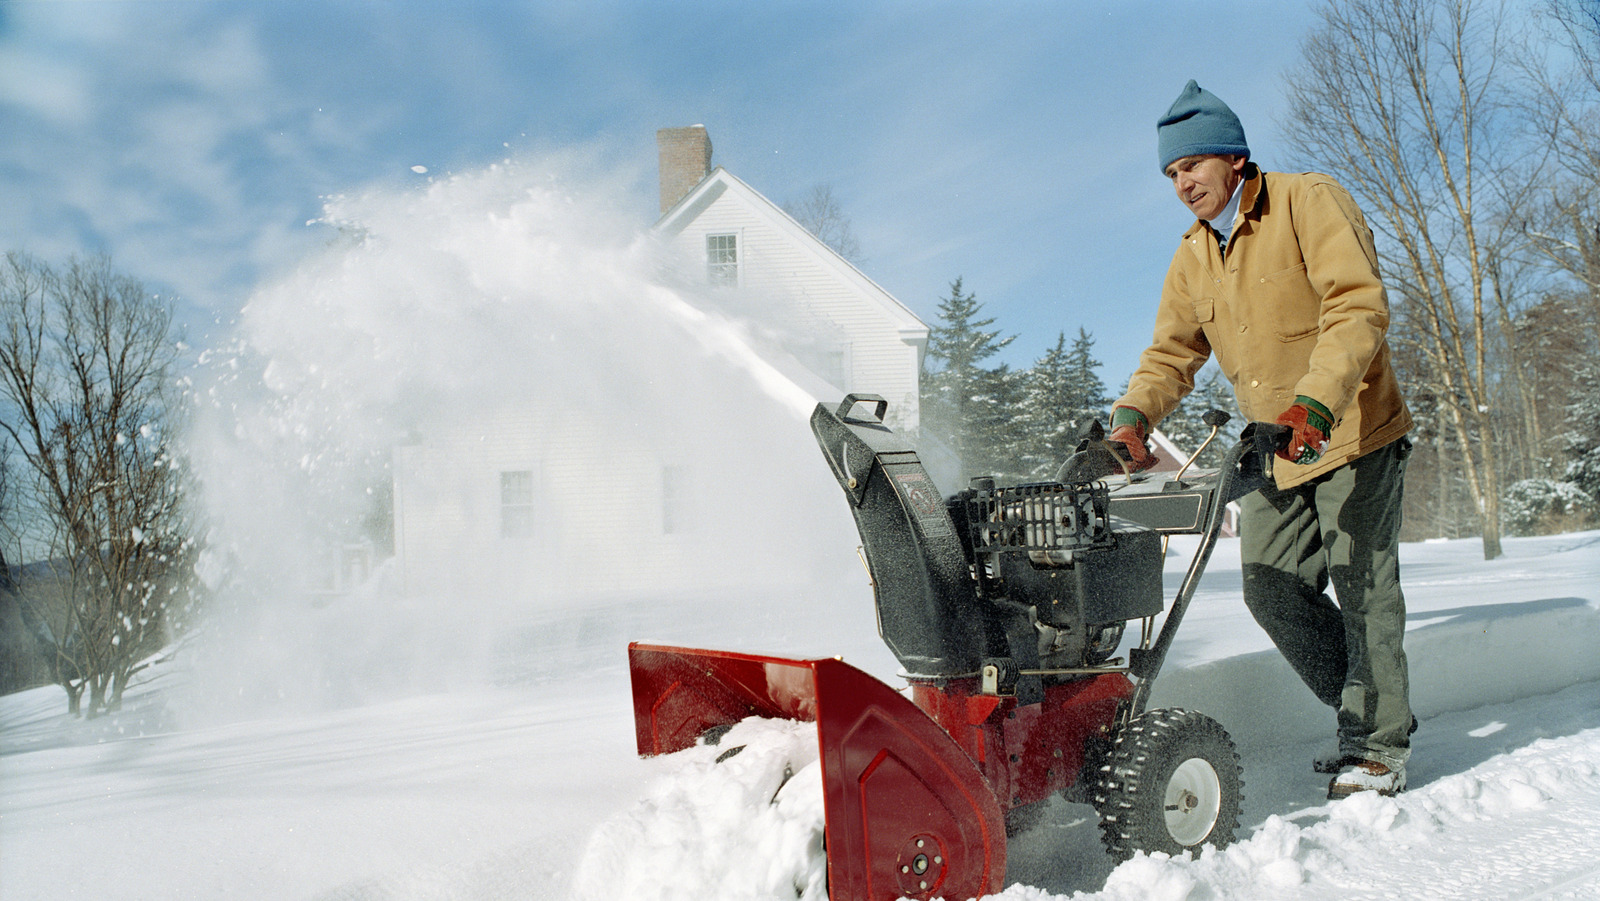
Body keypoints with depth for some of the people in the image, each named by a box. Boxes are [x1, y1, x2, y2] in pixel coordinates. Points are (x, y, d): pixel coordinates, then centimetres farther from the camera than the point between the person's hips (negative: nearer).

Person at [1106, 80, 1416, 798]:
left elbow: (1358, 307, -22)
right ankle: (1363, 713, 21)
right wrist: (1132, 416, -13)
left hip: (1354, 432, -7)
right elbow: (1171, 352, 8)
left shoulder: (1310, 202, -11)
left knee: (1362, 586, -6)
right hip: (1275, 453, 7)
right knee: (1272, 586, 4)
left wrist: (1317, 402, -36)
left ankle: (1380, 744, 7)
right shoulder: (1192, 259, 10)